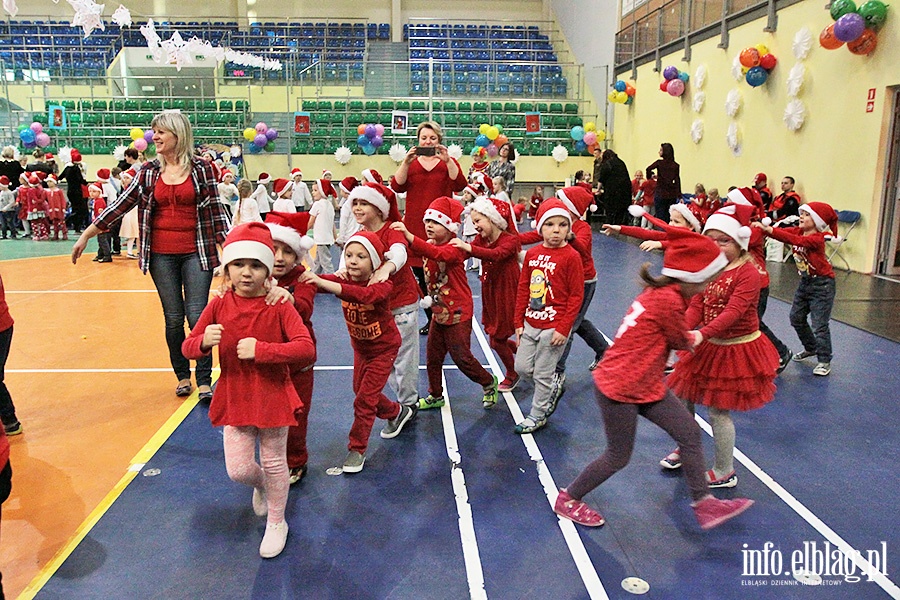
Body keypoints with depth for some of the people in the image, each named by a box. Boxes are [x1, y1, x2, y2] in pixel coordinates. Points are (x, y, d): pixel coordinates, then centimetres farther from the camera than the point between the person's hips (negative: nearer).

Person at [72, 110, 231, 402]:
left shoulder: (201, 169, -1)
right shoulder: (148, 171, 5)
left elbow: (215, 209, 2)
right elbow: (121, 205, 8)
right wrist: (86, 235, 8)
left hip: (196, 252, -3)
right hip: (161, 255, 3)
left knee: (197, 316, -5)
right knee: (173, 318, 8)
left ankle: (204, 381, 4)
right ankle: (182, 375, 22)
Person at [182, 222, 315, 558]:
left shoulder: (278, 307, -14)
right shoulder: (218, 307, -5)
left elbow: (307, 350, -24)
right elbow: (188, 347, 0)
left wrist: (260, 349, -29)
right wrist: (204, 341, -23)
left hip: (273, 396, -2)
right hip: (234, 399, 2)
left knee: (274, 463, 12)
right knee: (238, 469, 4)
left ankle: (276, 523, 36)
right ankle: (261, 486, 42)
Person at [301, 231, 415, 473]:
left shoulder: (382, 285, -30)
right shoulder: (344, 280, -14)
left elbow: (365, 294, -53)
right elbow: (317, 281, -31)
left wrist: (324, 283, -63)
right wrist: (307, 277, -56)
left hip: (384, 347, -6)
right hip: (360, 346, 7)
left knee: (365, 398, -8)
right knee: (361, 391, 20)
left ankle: (357, 449, 9)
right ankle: (398, 413, 46)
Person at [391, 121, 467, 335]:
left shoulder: (448, 162, 8)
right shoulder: (410, 163, 12)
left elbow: (459, 185, -11)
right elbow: (397, 186, -4)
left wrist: (447, 160, -22)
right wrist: (406, 162, -17)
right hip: (415, 226, 2)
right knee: (421, 276, 6)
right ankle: (431, 319, 20)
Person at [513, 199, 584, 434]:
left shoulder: (571, 256, -12)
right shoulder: (532, 253, 4)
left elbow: (576, 295, -11)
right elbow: (523, 289, 9)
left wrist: (563, 328, -14)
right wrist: (519, 322, 8)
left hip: (553, 328, -6)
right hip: (530, 324, 6)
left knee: (542, 375, 6)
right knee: (522, 367, 11)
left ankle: (537, 416, 25)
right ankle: (552, 387, 38)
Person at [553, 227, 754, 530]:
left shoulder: (659, 292, 6)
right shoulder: (669, 300, -24)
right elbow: (682, 341, -8)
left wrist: (689, 336, -3)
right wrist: (696, 337, 12)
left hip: (646, 385, 10)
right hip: (619, 389, -10)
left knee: (690, 432, 8)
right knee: (619, 458, 7)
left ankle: (704, 505, 21)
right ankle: (567, 500, 26)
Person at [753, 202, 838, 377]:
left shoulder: (817, 238, -22)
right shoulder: (798, 231, 0)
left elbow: (795, 240, -39)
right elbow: (783, 231, -15)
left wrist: (769, 230, -47)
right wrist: (763, 226, -34)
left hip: (822, 283, -8)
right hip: (805, 281, 8)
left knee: (820, 324, -5)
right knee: (796, 317, 16)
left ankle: (824, 361, 7)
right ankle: (811, 347, 37)